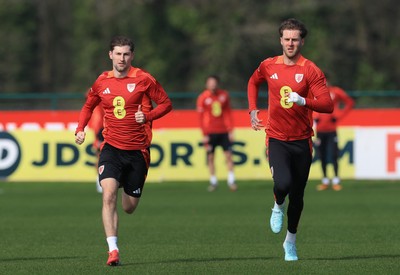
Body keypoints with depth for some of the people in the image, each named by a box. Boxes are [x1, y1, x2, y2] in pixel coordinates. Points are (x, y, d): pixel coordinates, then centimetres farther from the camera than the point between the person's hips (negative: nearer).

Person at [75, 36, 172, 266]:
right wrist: (80, 129, 6)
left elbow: (166, 103, 1)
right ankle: (113, 250, -23)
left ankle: (133, 191, 48)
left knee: (129, 208, 8)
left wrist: (148, 115, -17)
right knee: (109, 195, -21)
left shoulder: (144, 79, -5)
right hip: (112, 147, 1)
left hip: (137, 150, -1)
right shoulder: (102, 82, 4)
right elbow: (89, 106, 22)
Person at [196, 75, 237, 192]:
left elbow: (228, 113, 9)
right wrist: (204, 134, -5)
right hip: (210, 132, -2)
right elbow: (201, 117, 0)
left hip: (223, 131, 2)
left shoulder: (224, 95, 5)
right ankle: (213, 181, 9)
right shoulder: (202, 98, -2)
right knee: (210, 157, 1)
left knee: (228, 155, -2)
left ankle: (231, 181, 2)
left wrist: (230, 130, 3)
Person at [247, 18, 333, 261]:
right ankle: (278, 207, 12)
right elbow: (254, 82, 24)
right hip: (276, 139, 0)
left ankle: (291, 241, 30)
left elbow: (327, 105, -17)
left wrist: (303, 101, -34)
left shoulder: (311, 70, -9)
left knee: (297, 196, 9)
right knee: (283, 183, -24)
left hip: (301, 141, 0)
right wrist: (253, 110, 12)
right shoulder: (268, 66, 1)